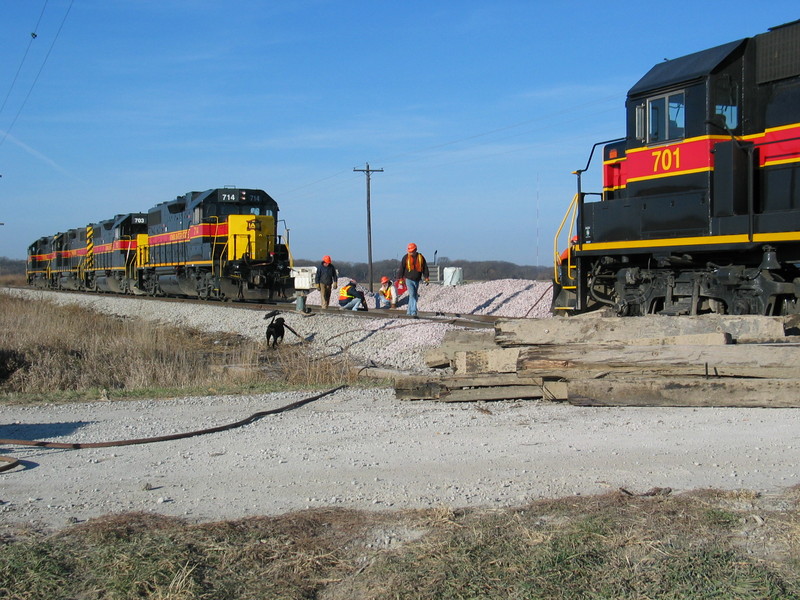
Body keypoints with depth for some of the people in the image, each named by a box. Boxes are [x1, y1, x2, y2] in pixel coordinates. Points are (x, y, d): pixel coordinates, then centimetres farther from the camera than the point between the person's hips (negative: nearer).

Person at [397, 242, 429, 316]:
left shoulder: (421, 257, 2)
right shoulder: (406, 257, -3)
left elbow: (425, 268, 7)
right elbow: (401, 268, -1)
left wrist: (426, 278, 3)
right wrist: (400, 278, -6)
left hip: (417, 280, 3)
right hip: (409, 280, -3)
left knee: (415, 297, 8)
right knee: (412, 295, -15)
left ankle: (409, 312, 20)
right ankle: (414, 312, -18)